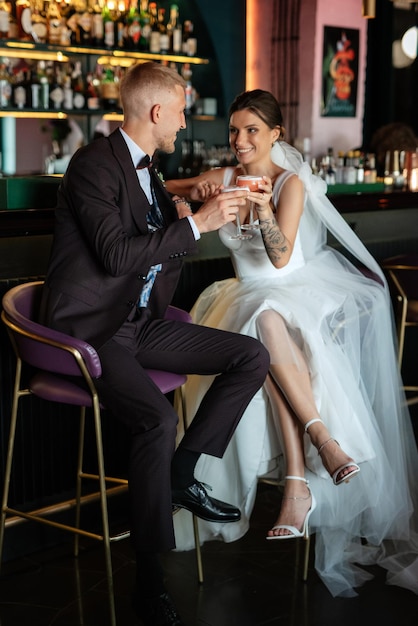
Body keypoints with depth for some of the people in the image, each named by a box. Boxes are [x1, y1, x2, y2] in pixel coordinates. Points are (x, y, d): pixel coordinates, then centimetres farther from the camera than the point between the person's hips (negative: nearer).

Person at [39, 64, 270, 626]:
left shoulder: (145, 169, 16)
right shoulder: (95, 164, -13)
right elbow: (117, 253, -24)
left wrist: (190, 212, 7)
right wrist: (197, 224, -21)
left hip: (141, 321, 9)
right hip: (92, 329, -9)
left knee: (253, 357, -2)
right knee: (158, 419, -32)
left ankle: (181, 474, 7)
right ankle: (149, 581, -18)